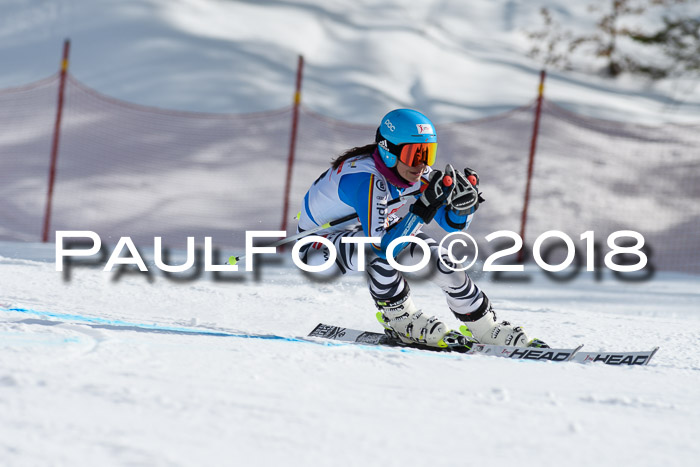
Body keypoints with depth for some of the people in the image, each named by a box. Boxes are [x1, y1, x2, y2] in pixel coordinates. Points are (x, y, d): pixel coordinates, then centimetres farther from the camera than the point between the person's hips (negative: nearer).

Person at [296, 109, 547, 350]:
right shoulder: (367, 180, -38)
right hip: (317, 245, -7)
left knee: (436, 257, -7)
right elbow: (382, 248, -43)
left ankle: (485, 327, 9)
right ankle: (401, 320, -12)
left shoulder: (415, 172, -15)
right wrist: (425, 207, -48)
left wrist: (463, 203, -29)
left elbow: (452, 223, -6)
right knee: (374, 252, -36)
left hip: (363, 229, 7)